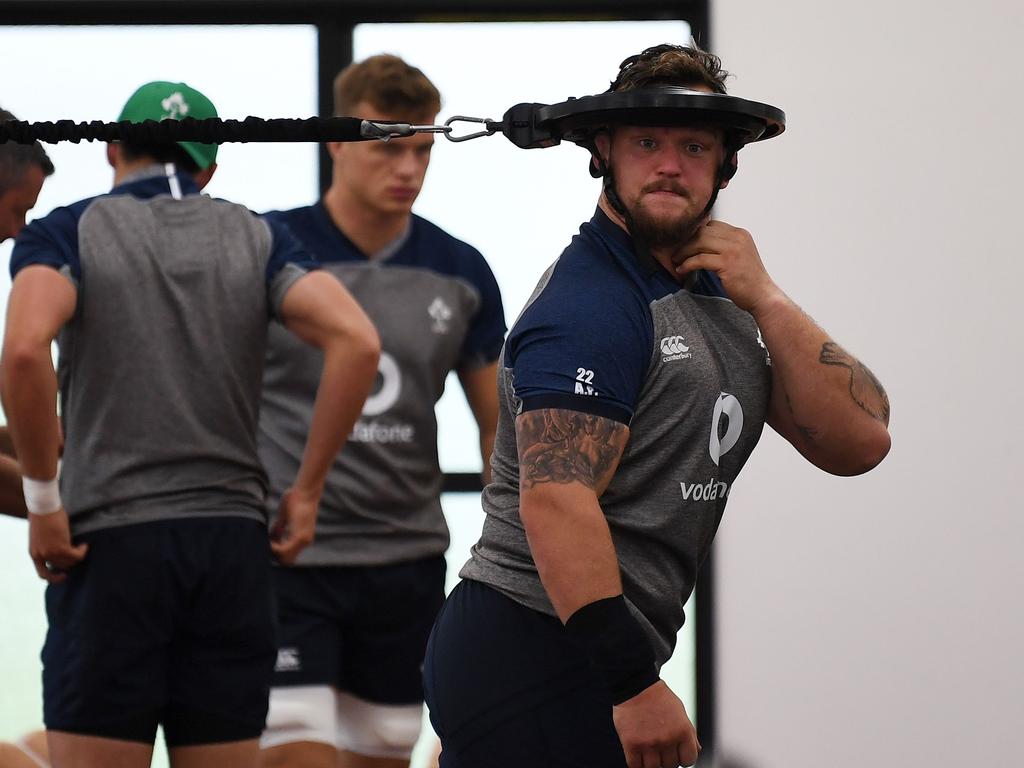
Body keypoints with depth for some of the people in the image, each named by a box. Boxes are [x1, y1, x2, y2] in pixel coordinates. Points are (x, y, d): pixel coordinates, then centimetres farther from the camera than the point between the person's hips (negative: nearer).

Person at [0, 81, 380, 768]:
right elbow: (357, 341, -7)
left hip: (112, 543, -3)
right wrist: (307, 490, 0)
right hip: (233, 540, 3)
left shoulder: (66, 233, 2)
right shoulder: (257, 238, 10)